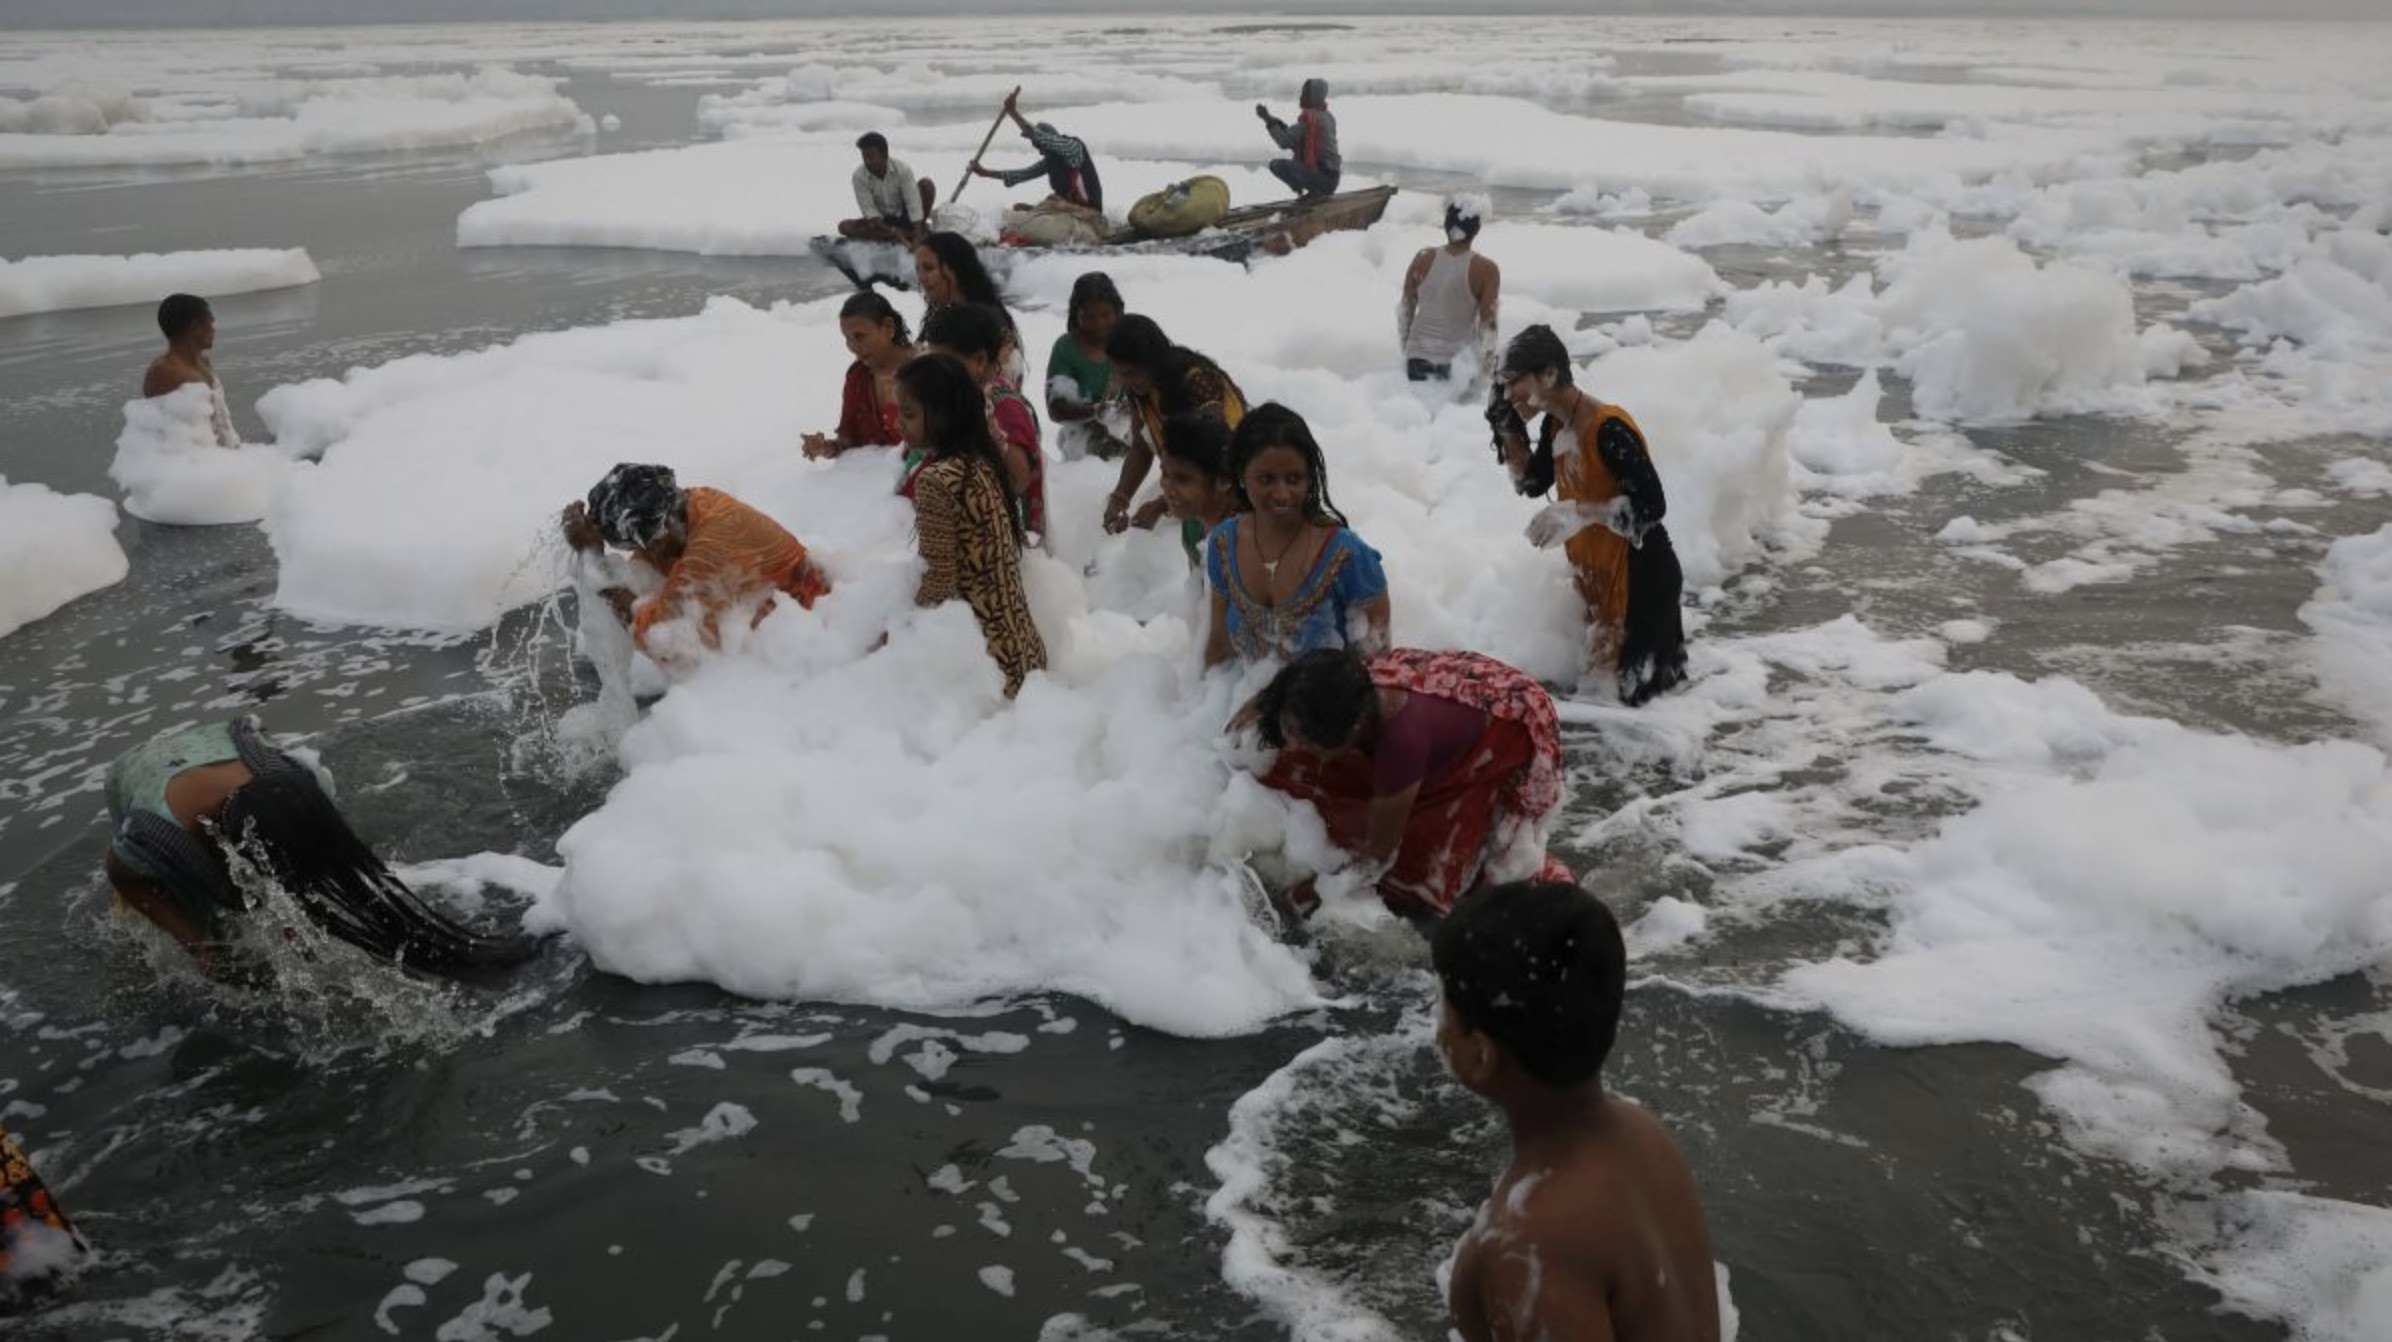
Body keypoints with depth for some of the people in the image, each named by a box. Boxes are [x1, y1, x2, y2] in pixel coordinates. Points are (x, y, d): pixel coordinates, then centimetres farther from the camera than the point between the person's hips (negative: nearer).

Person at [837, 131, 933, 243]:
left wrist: (917, 238, -40)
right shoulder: (859, 176, -19)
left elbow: (914, 205, -28)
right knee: (844, 227, -26)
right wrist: (892, 232, -36)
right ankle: (907, 233, -28)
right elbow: (869, 211, -22)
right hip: (882, 221, 2)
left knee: (927, 185, -23)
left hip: (904, 217, -2)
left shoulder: (902, 170, -21)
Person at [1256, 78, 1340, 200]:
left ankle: (1315, 191, -9)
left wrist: (1268, 119, -8)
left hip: (1321, 178, -10)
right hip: (1331, 177, 10)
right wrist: (1278, 123, 8)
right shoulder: (1327, 116, 13)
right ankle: (1317, 191, 13)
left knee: (1276, 165, -16)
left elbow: (1284, 142, -17)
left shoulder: (1310, 119, -15)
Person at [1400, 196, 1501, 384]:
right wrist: (1486, 376, -6)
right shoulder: (1486, 270, -12)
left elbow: (1405, 311, 5)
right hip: (1456, 364, -4)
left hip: (1417, 357, 4)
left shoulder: (1423, 259, -2)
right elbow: (1488, 326, -13)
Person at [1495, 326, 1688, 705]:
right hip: (1595, 573, 9)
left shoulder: (1607, 428, -25)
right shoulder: (1556, 424, 2)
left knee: (1634, 690, -3)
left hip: (1639, 574, -9)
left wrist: (1580, 512, -34)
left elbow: (1652, 505, -27)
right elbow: (1533, 480, 17)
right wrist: (1510, 430, 2)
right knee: (1600, 677, 17)